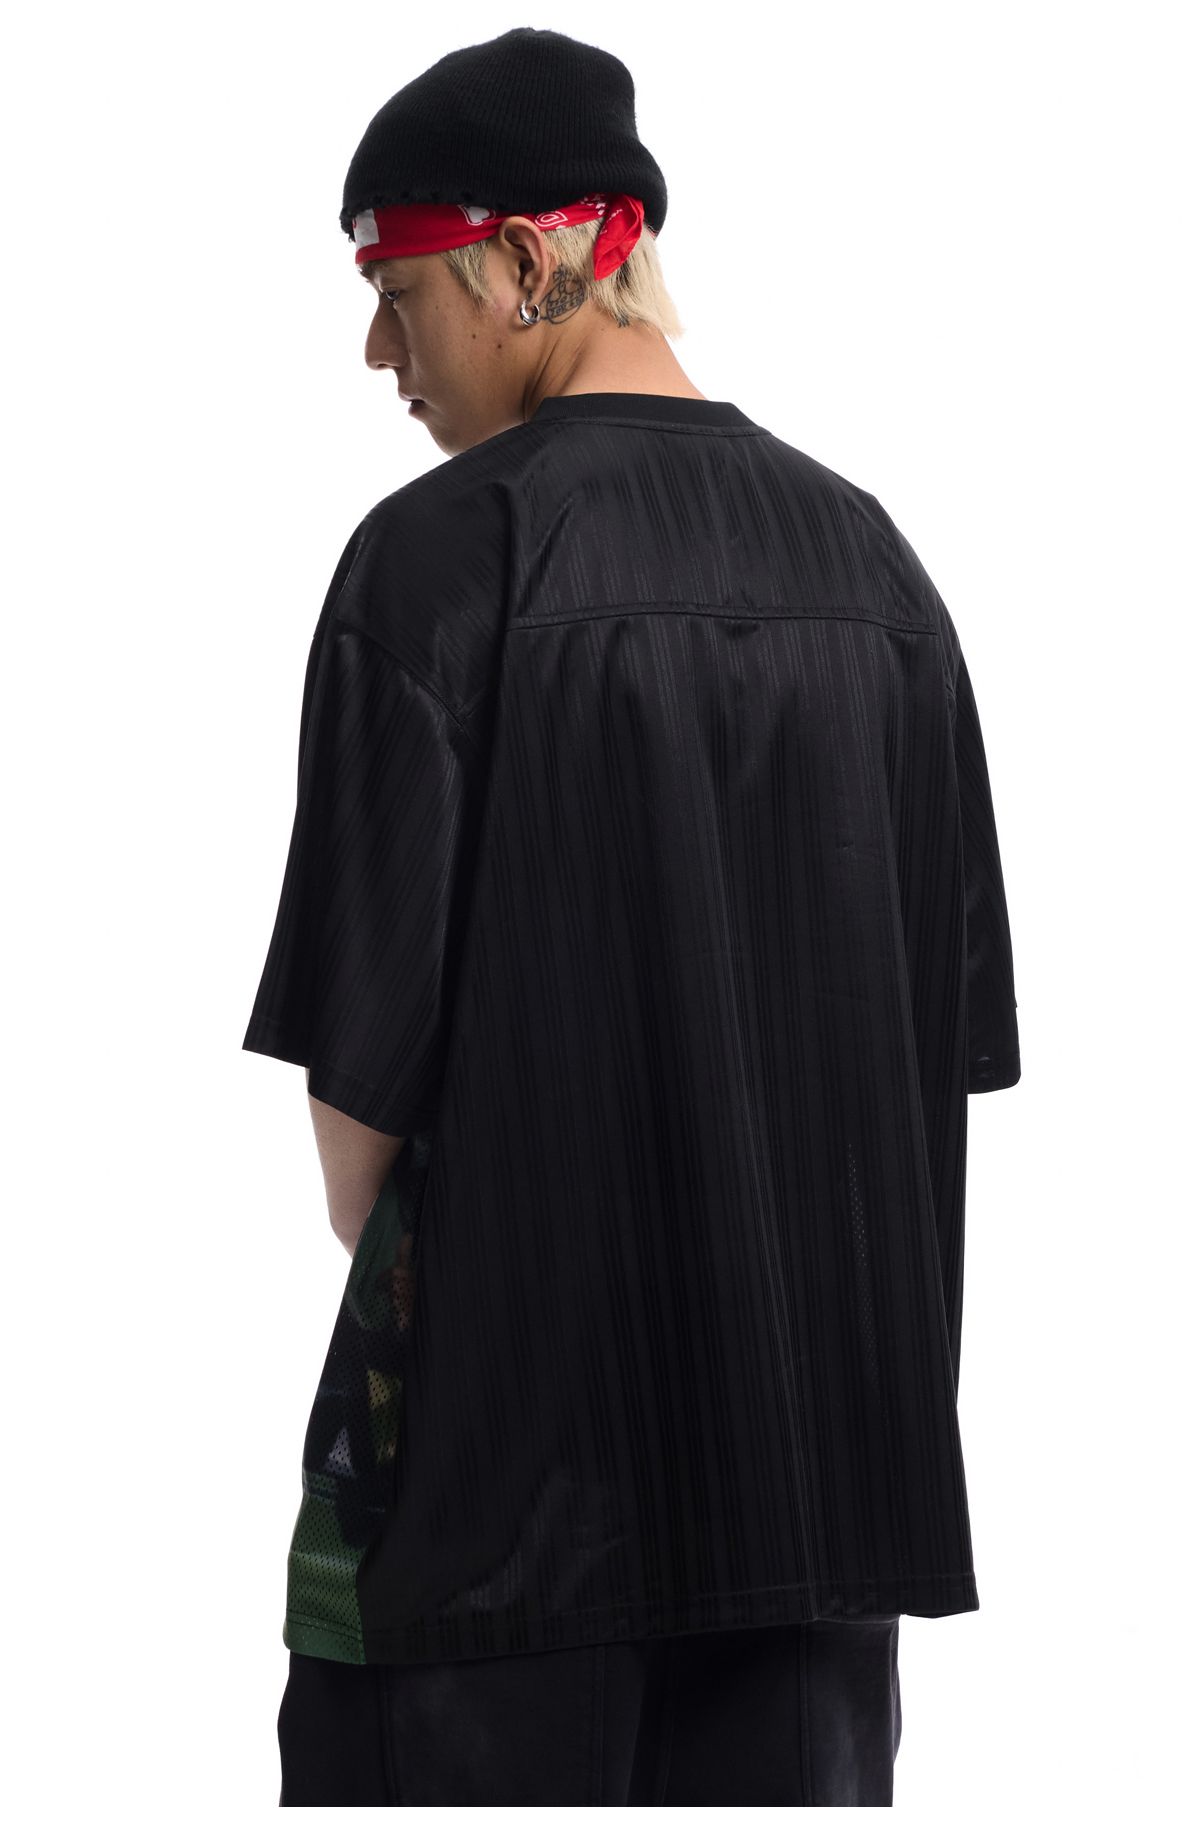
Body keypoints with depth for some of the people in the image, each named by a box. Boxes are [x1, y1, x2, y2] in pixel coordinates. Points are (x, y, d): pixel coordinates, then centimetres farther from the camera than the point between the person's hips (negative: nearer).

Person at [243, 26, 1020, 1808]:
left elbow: (358, 1052, -10)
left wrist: (377, 1248, 7)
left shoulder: (443, 554, -11)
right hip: (835, 1417, 5)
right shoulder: (869, 558, 6)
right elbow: (955, 1021, 9)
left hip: (509, 1429, -5)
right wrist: (793, 1239, 15)